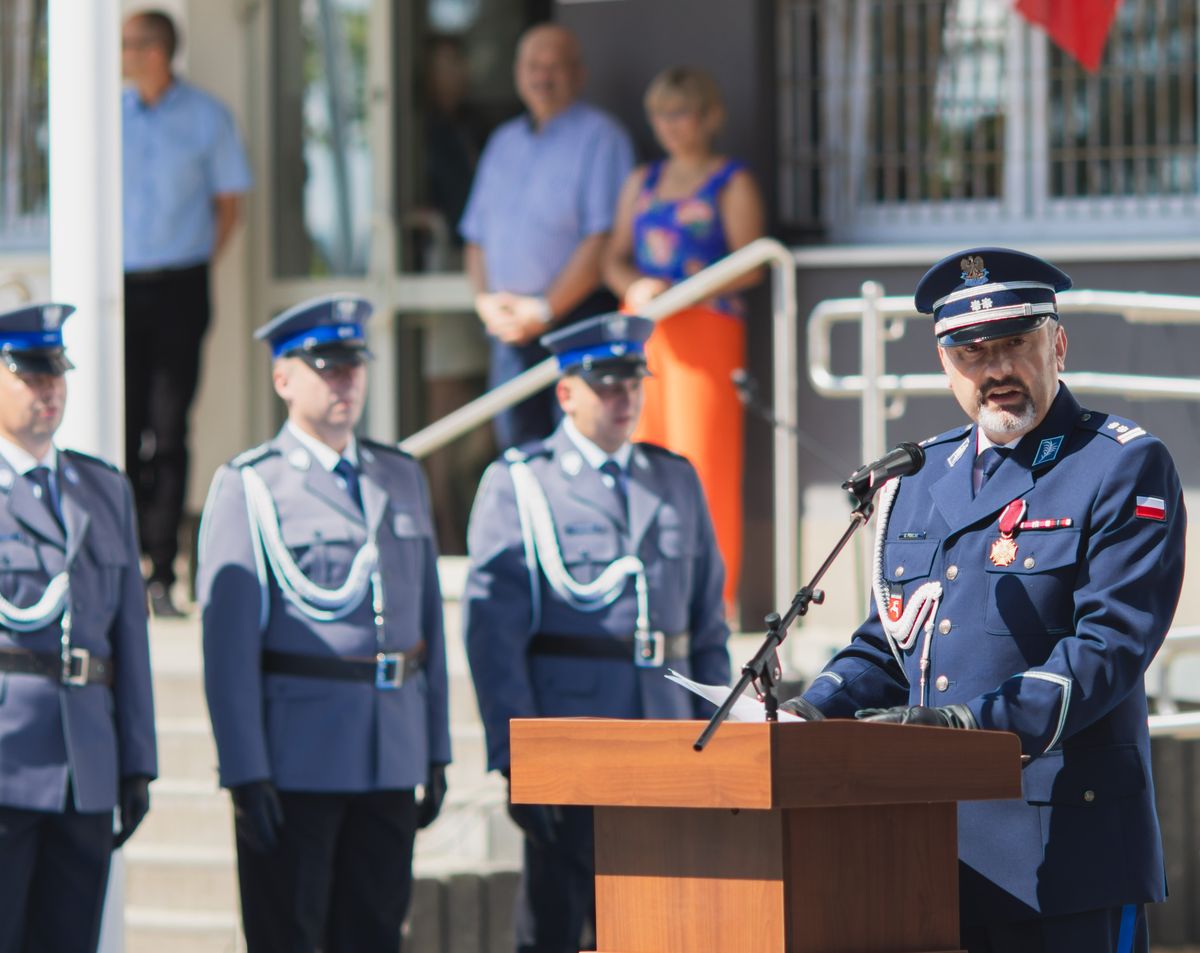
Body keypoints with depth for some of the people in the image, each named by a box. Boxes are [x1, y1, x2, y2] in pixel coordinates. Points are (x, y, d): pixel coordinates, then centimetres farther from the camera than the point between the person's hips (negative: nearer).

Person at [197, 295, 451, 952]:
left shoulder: (402, 479, 14)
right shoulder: (248, 487, -3)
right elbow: (227, 643, -8)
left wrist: (435, 752, 13)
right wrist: (244, 772, -14)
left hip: (391, 762, 5)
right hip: (293, 763, -5)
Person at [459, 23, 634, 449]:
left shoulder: (600, 137, -1)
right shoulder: (503, 142, 19)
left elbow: (603, 240, -10)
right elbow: (476, 236, 19)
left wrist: (545, 310, -12)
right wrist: (485, 299, 0)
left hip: (576, 318, -6)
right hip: (510, 326, 6)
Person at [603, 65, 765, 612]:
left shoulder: (732, 184, 3)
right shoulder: (641, 183, 19)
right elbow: (614, 259, 17)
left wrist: (677, 291, -17)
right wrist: (634, 287, -6)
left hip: (704, 327, -5)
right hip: (642, 331, 5)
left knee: (701, 460, -9)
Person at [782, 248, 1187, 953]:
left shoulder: (1126, 468, -3)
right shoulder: (922, 477, 18)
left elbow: (1111, 646, -14)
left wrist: (982, 722, -25)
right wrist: (818, 711, 2)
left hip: (1061, 843, -6)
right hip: (931, 841, 6)